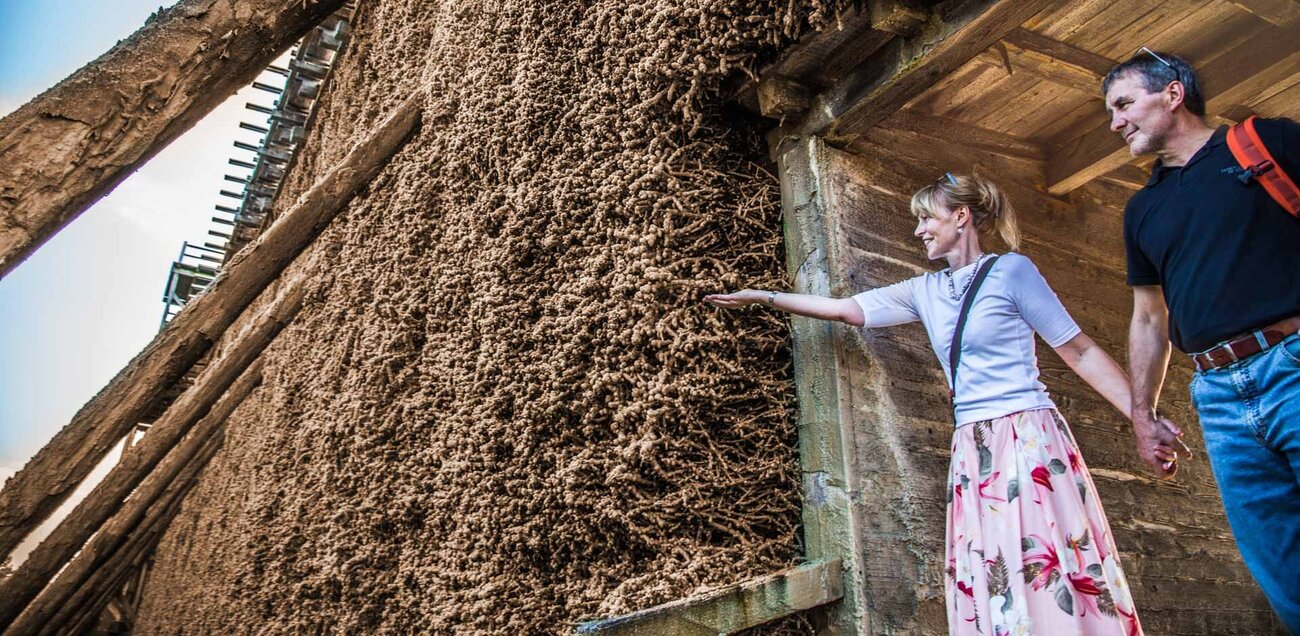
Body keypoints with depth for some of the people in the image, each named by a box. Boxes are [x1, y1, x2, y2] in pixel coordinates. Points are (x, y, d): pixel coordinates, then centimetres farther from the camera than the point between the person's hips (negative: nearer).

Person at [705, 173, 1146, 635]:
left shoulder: (1011, 270, -1)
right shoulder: (926, 291, 13)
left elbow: (1079, 351, 0)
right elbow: (844, 309, 16)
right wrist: (762, 297, 17)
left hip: (1029, 438, -5)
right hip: (973, 450, 5)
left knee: (1056, 582, -7)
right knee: (988, 588, 4)